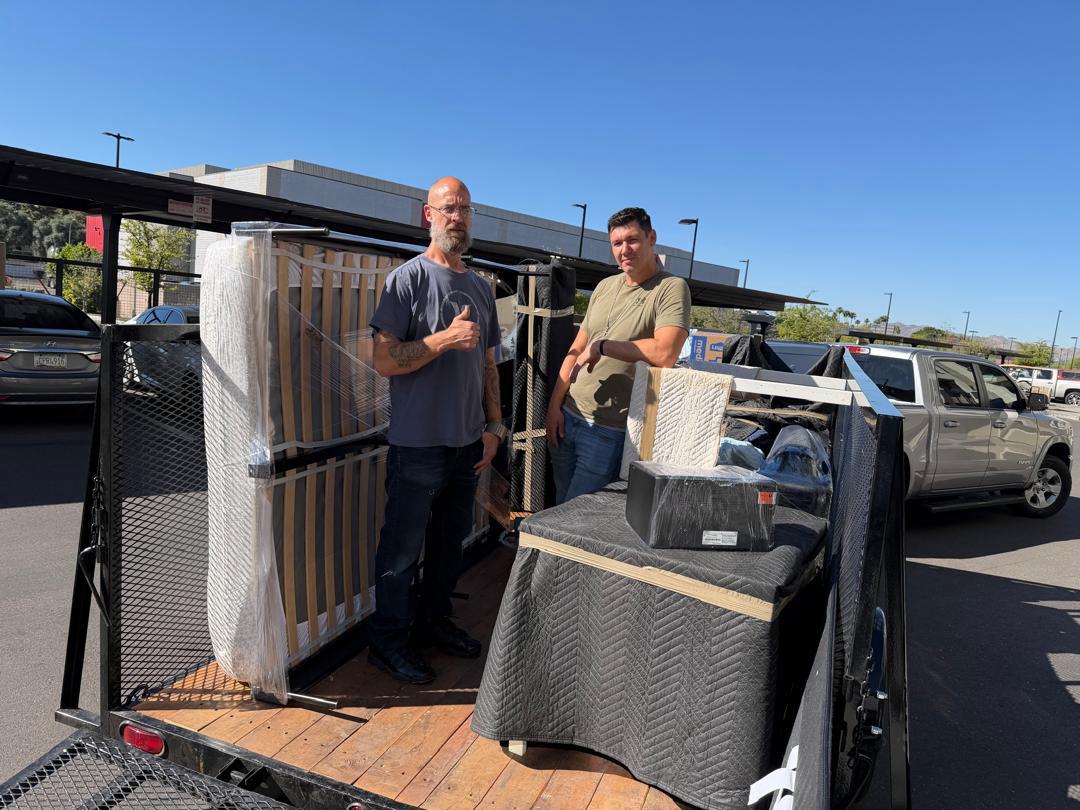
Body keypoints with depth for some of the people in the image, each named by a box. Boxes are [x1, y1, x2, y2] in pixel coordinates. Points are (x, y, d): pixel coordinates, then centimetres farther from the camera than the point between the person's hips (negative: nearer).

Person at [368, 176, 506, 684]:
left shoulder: (480, 288, 11)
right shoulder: (407, 279, -8)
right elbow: (384, 360, -14)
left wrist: (493, 425, 10)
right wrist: (446, 339, -21)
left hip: (468, 443, 6)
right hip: (417, 445, -6)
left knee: (450, 540, 17)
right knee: (403, 548, 4)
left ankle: (434, 621, 34)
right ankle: (388, 639, 20)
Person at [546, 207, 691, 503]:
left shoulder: (671, 288, -9)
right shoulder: (605, 287, 12)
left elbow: (665, 354, -25)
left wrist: (602, 346, -17)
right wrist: (554, 406, 7)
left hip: (609, 431, -6)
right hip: (567, 416, 6)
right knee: (560, 509, 16)